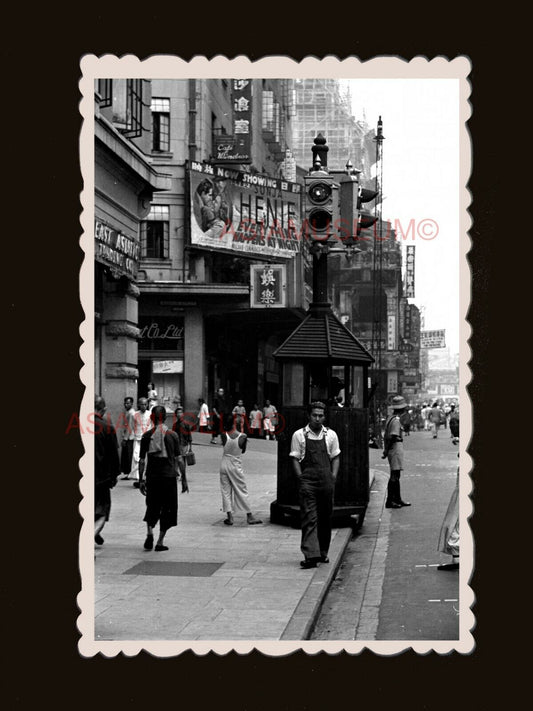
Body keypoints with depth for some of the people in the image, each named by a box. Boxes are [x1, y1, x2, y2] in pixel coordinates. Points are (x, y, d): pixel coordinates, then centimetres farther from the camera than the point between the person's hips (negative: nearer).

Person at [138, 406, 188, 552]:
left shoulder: (146, 436, 0)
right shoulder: (172, 435, -2)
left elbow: (142, 460, 1)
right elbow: (179, 459, -2)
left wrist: (141, 480, 8)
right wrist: (183, 479, 5)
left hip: (152, 477, 1)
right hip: (169, 476, -1)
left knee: (152, 507, 16)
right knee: (167, 509, 9)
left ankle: (149, 533, -6)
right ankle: (160, 542, 6)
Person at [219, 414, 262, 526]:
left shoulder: (224, 435, -12)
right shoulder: (242, 437, -15)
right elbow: (243, 451, -2)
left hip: (224, 465, 1)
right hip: (236, 467, -1)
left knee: (226, 491, 8)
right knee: (242, 491, 9)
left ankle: (229, 517, 6)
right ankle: (249, 516, 14)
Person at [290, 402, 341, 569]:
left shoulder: (330, 435, 10)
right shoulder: (299, 435, 3)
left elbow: (335, 458, 13)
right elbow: (295, 459, 3)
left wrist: (333, 477, 1)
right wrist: (301, 479, -6)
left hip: (326, 480, 3)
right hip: (307, 481, -3)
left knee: (325, 518, 10)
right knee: (309, 518, -10)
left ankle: (323, 553, 23)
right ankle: (311, 555, -17)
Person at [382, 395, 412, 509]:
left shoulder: (390, 418, 12)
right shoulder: (396, 420, -17)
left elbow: (385, 436, 14)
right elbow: (392, 437, -20)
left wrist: (386, 450, 15)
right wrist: (386, 451, -16)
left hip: (393, 450, 10)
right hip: (396, 449, -10)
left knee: (396, 475, 16)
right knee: (395, 475, -5)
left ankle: (397, 499, 23)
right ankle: (389, 501, -3)